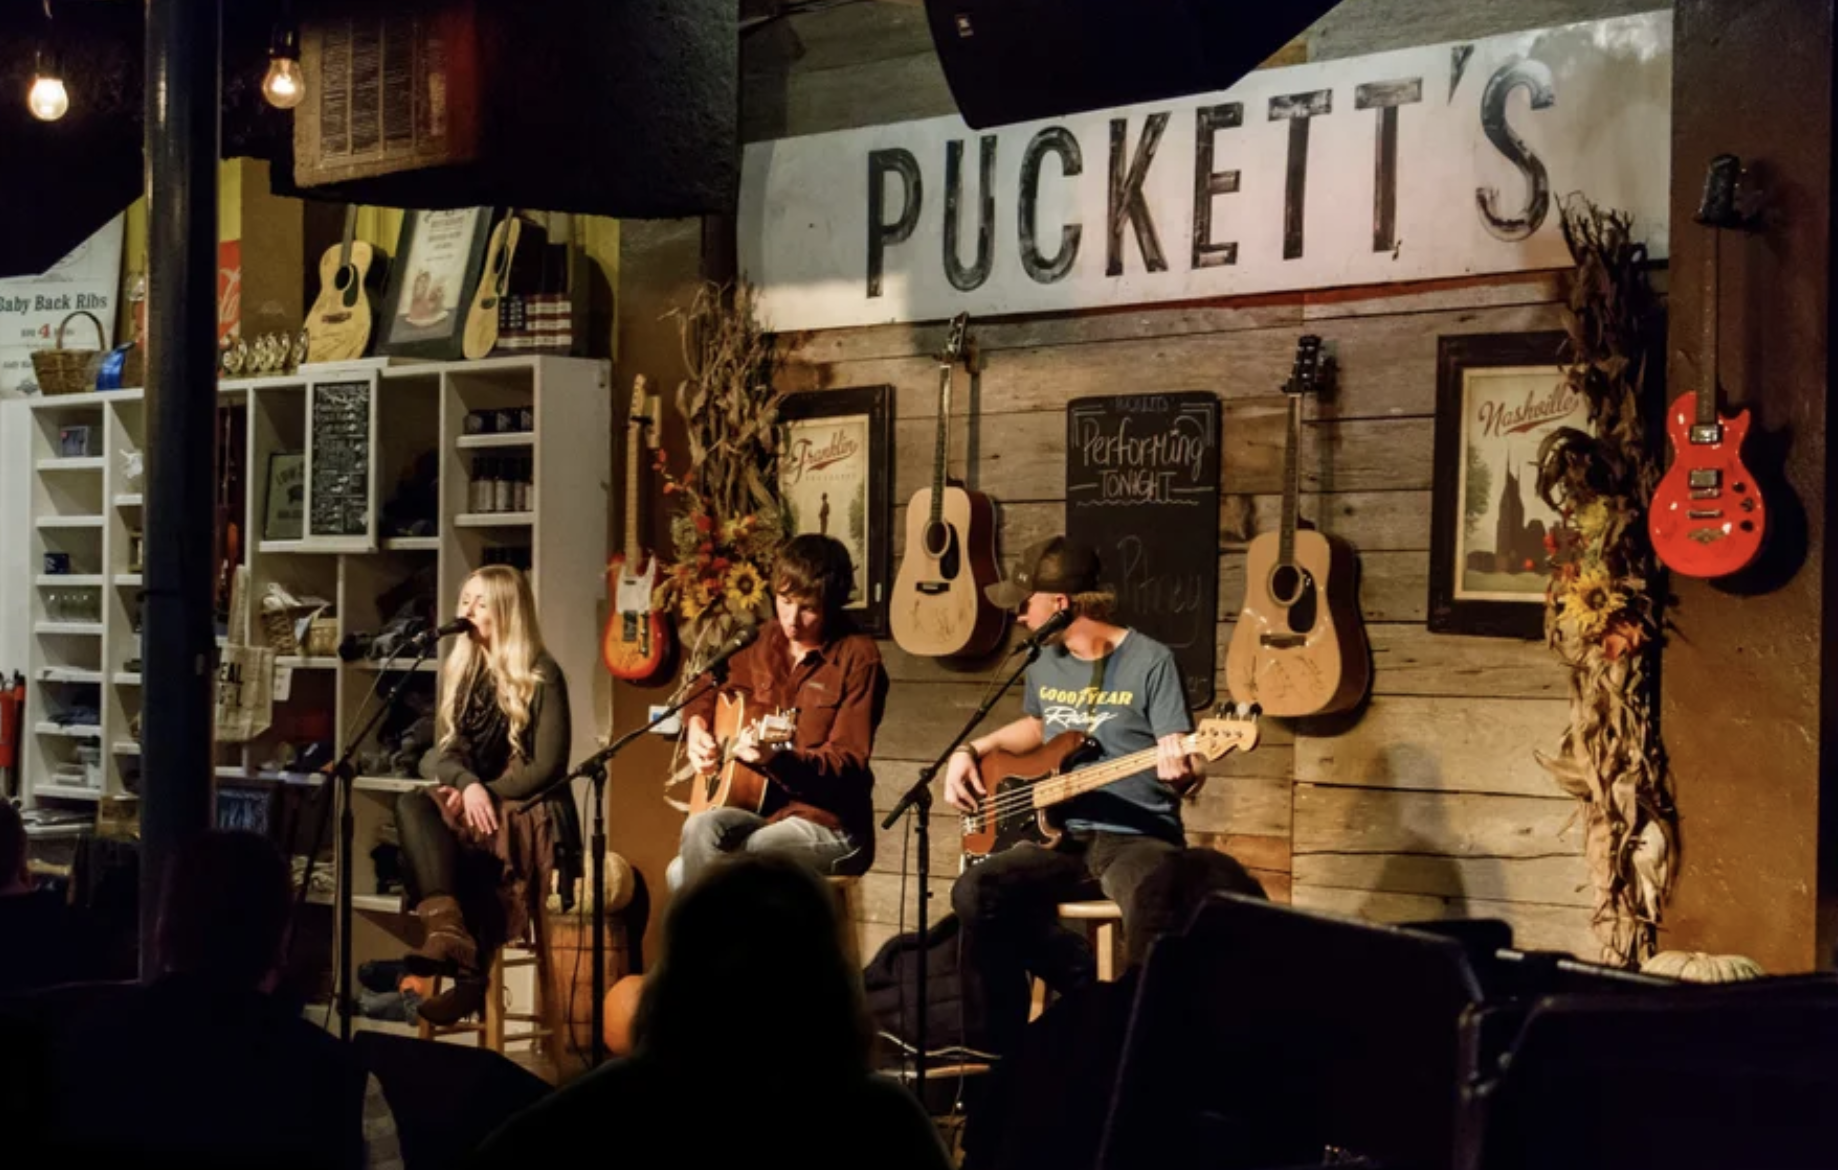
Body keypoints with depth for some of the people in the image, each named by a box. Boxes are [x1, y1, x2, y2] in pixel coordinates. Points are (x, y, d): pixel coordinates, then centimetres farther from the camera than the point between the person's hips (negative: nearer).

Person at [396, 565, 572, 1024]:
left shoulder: (542, 676, -6)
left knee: (447, 832, -33)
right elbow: (446, 752, 8)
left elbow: (547, 768, -10)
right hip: (472, 803, 6)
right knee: (412, 804, -27)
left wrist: (485, 794, -17)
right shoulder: (462, 671, 14)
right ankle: (448, 932, -46)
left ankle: (468, 972, -27)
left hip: (526, 815, -6)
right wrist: (468, 785, -14)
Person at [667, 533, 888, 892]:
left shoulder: (857, 657, -9)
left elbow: (847, 765, -14)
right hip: (762, 809, 6)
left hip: (830, 824, -6)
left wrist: (776, 758, -30)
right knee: (701, 830, -24)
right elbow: (708, 693, 27)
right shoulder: (763, 643, 9)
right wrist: (697, 726, 5)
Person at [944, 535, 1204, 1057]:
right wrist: (970, 750, 19)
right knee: (975, 893, -22)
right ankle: (1090, 989, -7)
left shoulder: (1150, 662, -7)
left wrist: (1179, 773, -34)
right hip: (1063, 836, 6)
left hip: (1139, 837, -6)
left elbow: (1180, 767, -10)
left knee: (1152, 915, -39)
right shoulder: (1043, 665, 13)